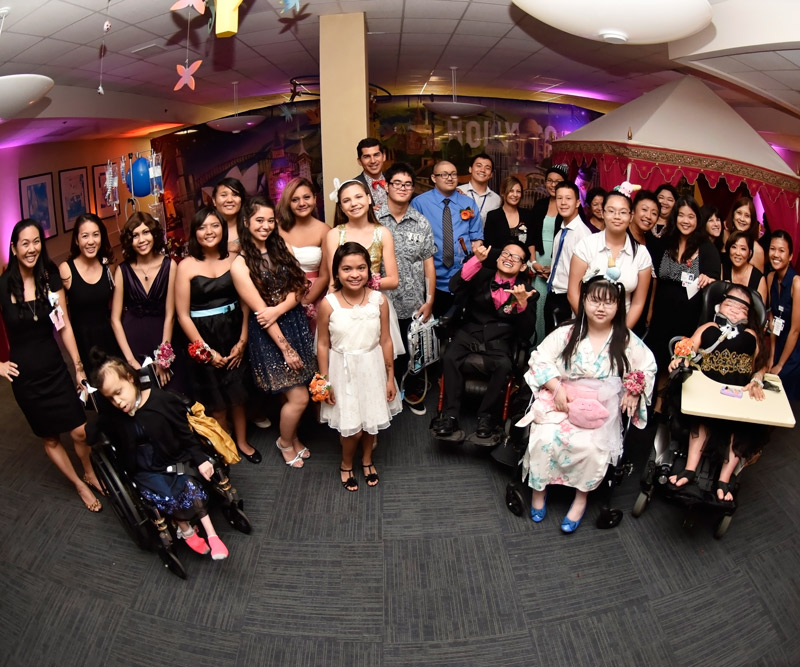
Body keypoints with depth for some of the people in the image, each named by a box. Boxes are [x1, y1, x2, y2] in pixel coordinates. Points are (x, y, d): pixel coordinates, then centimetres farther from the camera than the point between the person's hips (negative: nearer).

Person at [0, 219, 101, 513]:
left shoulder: (51, 279, -4)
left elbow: (64, 326, -2)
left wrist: (79, 366, -2)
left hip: (55, 368, 2)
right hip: (24, 375, -1)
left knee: (80, 432, 1)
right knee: (49, 438, 12)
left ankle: (89, 474, 30)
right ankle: (80, 485, 32)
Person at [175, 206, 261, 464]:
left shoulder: (233, 260, -1)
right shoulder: (187, 266, -9)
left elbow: (245, 302, 1)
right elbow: (183, 315, -9)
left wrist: (242, 341, -5)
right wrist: (206, 350, -9)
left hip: (233, 335, 2)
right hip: (204, 339, -2)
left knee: (237, 395, 14)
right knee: (215, 400, 8)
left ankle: (241, 441, 35)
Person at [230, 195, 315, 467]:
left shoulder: (280, 249, 5)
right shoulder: (240, 265, -12)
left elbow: (297, 290, 0)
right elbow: (260, 312, -14)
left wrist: (278, 310, -20)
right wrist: (286, 348, -14)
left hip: (296, 324, 5)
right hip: (269, 334, -5)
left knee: (294, 395, 12)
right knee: (299, 398, -2)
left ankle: (293, 437, 37)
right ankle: (285, 442, 25)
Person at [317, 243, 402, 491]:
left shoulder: (379, 300, -11)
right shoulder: (328, 304, -15)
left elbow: (385, 341, -3)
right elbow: (323, 345, -5)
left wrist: (390, 377, 2)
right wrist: (324, 380, -3)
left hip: (372, 368, 2)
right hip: (343, 371, -2)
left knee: (372, 421, 17)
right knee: (351, 428, 5)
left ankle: (367, 461, 46)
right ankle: (346, 465, 36)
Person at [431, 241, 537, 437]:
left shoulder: (527, 291, 3)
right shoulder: (482, 276, 7)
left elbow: (527, 332, -4)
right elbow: (454, 287, -13)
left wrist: (522, 302, -19)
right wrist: (476, 260, -20)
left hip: (499, 340, -1)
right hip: (471, 332, 1)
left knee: (504, 366, -32)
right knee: (449, 357, -27)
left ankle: (486, 415, -14)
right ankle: (450, 415, -19)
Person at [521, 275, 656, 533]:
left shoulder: (626, 340, 3)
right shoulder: (567, 333, -1)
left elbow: (647, 367, 16)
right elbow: (540, 359, -1)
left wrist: (634, 391, 1)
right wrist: (557, 387, -13)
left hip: (602, 408, 0)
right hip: (563, 400, 0)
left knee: (590, 446, -26)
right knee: (545, 438, -24)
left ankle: (581, 497, 0)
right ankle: (539, 488, 1)